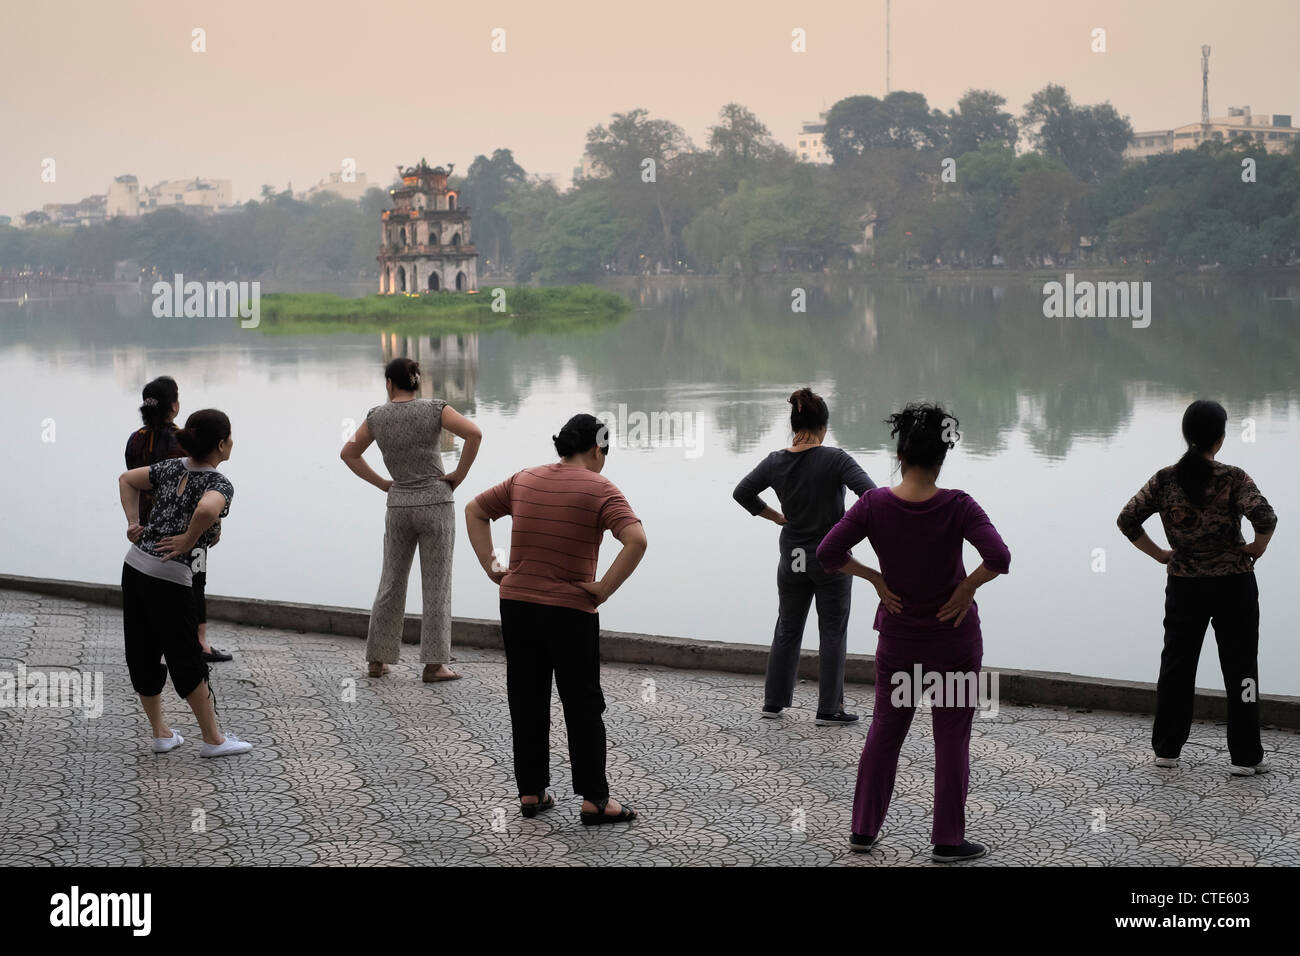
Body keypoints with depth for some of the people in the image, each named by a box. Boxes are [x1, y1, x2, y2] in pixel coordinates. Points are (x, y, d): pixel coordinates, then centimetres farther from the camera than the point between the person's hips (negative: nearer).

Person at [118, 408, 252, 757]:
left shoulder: (171, 468, 9)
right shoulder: (220, 484, -13)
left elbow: (127, 480, 22)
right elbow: (206, 510, -35)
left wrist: (133, 522, 15)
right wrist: (188, 541, -18)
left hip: (134, 567, 7)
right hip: (169, 577, -7)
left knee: (143, 654, 14)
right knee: (187, 660, 5)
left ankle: (160, 732, 26)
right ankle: (212, 739, 16)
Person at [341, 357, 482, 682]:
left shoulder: (377, 416, 3)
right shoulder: (434, 409, -6)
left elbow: (348, 453, 10)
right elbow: (474, 434, -19)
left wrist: (382, 484, 12)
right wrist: (460, 474, -8)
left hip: (399, 506, 3)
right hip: (435, 503, -3)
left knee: (391, 583, 14)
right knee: (435, 586, 2)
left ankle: (377, 659, 16)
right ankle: (433, 664, 1)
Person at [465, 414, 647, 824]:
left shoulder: (523, 480, 9)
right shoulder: (599, 490, -9)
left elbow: (474, 510, 19)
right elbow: (636, 540, -22)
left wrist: (490, 564, 12)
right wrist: (605, 588, -16)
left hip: (516, 605, 5)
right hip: (571, 611, -5)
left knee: (526, 702, 13)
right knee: (583, 706, 3)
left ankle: (530, 791, 17)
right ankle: (594, 800, 4)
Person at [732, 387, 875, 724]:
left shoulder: (775, 462, -5)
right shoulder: (834, 459, -17)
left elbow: (742, 492, 4)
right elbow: (870, 493, -25)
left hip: (792, 559, 4)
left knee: (787, 630, 17)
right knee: (832, 633, 6)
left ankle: (774, 701, 23)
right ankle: (828, 709, 8)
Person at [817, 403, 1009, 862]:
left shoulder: (874, 504, -11)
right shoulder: (956, 506, -17)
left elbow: (828, 553, -13)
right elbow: (998, 558, -28)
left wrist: (876, 578, -3)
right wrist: (966, 587, -13)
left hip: (898, 635, 3)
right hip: (953, 636, -3)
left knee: (885, 730, 16)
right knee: (952, 738, 7)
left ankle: (863, 830, 22)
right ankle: (948, 840, 11)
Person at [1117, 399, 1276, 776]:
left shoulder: (1165, 480, -4)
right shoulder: (1232, 479, -14)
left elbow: (1127, 521, -5)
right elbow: (1264, 517, -27)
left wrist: (1160, 554, 3)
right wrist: (1258, 547, -9)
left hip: (1184, 586, 3)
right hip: (1233, 585, -3)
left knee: (1176, 664, 15)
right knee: (1240, 667, 7)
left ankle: (1166, 749, 20)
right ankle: (1245, 757, 8)